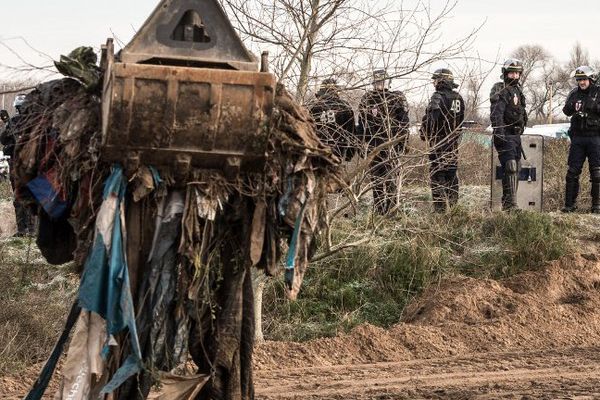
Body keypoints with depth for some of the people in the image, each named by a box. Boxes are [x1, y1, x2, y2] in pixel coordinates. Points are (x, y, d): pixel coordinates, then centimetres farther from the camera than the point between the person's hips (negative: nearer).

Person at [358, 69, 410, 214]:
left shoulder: (366, 99, -2)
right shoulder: (398, 98, -5)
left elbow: (361, 123, 3)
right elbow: (403, 123, -4)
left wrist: (362, 142, 11)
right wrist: (403, 142, 2)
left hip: (373, 144, 1)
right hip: (392, 143, -1)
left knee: (376, 176, 8)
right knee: (392, 175, 5)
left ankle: (378, 209, 9)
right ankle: (391, 207, 1)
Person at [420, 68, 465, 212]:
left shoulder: (438, 97, -15)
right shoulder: (458, 98, 9)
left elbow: (430, 118, -22)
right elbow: (461, 120, 14)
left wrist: (425, 134, -8)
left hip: (439, 142, -7)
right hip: (454, 141, 7)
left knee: (437, 175, -4)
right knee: (452, 174, 13)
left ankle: (440, 208, -6)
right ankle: (453, 205, 16)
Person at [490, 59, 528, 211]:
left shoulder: (517, 90, 17)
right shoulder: (501, 91, -12)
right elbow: (496, 115, -21)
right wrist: (500, 135, -29)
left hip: (515, 135, 10)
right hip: (505, 135, -10)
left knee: (516, 168, 12)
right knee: (510, 168, -16)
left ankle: (508, 202, 19)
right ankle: (510, 203, -18)